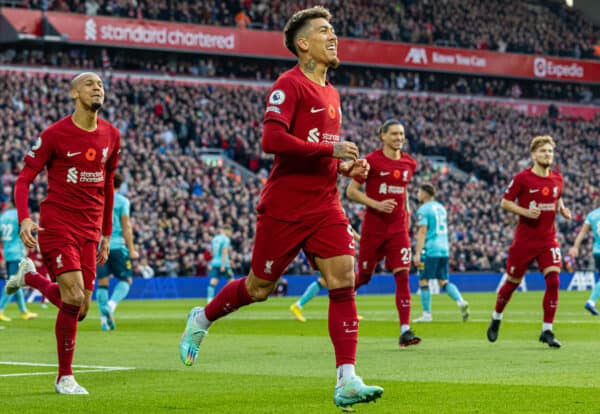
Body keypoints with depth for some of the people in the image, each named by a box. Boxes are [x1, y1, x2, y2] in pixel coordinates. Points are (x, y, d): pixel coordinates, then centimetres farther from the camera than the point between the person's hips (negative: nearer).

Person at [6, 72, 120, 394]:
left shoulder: (111, 136, 8)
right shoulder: (55, 134, -7)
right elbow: (23, 180, -5)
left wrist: (106, 235, 18)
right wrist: (24, 219, -22)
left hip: (90, 231, 5)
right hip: (57, 225, -5)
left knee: (79, 308, 2)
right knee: (74, 299, -15)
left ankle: (29, 276, 30)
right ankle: (65, 377, 5)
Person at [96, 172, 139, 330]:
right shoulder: (122, 201, 0)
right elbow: (126, 226, -5)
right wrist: (131, 249, -3)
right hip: (117, 245, -4)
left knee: (102, 282, 8)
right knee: (125, 280, 5)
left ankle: (104, 318, 4)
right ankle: (111, 304, -20)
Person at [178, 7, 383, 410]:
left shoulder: (331, 93, 16)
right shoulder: (290, 85, -10)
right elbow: (272, 139, -24)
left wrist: (347, 167, 7)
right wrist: (329, 149, -23)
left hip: (325, 206, 6)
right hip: (285, 207, -6)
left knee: (344, 280, -10)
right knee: (259, 287, 6)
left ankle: (347, 381, -13)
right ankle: (202, 320, 35)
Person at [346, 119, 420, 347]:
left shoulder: (409, 163, 6)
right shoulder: (372, 161, -8)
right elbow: (351, 191, -7)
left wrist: (406, 213, 14)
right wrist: (376, 204, -18)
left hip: (398, 229, 3)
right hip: (373, 228, -3)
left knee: (402, 275, -11)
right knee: (364, 276, 7)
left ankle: (405, 331, -15)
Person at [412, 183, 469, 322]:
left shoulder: (423, 209, -7)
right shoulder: (441, 207, 18)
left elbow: (422, 232, -14)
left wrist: (417, 254, -16)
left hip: (430, 250, -8)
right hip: (444, 249, 8)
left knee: (424, 281, 0)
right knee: (443, 281, 10)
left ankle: (426, 314, -1)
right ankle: (461, 302, -11)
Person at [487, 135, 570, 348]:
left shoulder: (557, 179, 5)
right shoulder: (522, 178, -9)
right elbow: (505, 203, -5)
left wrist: (562, 210, 2)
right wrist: (525, 211, -20)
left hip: (548, 239, 3)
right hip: (525, 240, -3)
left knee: (553, 280, -14)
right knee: (512, 282, 8)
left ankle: (547, 330, -6)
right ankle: (496, 319, 34)